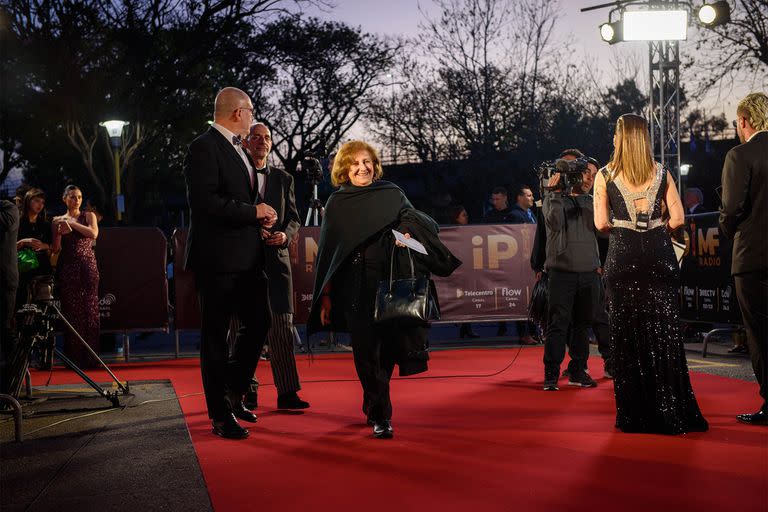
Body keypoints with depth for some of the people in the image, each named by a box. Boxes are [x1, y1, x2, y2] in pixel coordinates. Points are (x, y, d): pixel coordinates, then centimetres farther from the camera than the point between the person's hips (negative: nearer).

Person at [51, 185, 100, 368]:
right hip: (68, 269, 1)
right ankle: (74, 358, 2)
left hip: (87, 267, 0)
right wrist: (59, 232, -12)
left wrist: (72, 223, -10)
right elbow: (55, 250, 5)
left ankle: (90, 358, -1)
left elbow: (93, 233, -10)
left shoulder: (88, 216, 10)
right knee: (70, 311, -3)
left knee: (89, 310, -5)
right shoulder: (57, 221, 10)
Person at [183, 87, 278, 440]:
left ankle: (233, 394, 28)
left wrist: (260, 217, 8)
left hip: (246, 257, 9)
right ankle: (221, 415, 8)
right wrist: (252, 212, -16)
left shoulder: (236, 149, 18)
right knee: (216, 335, 0)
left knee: (258, 322, 11)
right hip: (218, 258, -9)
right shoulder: (204, 148, -12)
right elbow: (204, 202, -23)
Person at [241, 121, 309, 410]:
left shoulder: (283, 179, 15)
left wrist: (285, 234, -8)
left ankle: (287, 392, -4)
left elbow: (293, 218, 14)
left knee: (282, 327, -4)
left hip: (276, 259, 2)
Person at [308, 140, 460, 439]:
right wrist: (325, 296, 3)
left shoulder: (392, 195, 10)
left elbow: (422, 224, 7)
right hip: (355, 288, -1)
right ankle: (380, 417, 8)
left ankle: (372, 406, 26)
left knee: (387, 348, 2)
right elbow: (327, 251, 8)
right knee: (367, 352, -3)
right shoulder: (337, 203, 8)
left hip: (391, 283, 1)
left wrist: (409, 232, -18)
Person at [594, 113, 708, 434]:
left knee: (628, 334, 4)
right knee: (664, 333, 5)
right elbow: (677, 218, 0)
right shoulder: (661, 174, 5)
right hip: (659, 256, 2)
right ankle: (671, 411, 6)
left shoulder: (605, 176, 0)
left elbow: (601, 223, -4)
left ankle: (636, 415, 6)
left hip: (623, 257, -1)